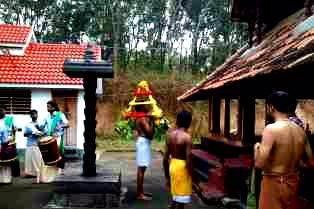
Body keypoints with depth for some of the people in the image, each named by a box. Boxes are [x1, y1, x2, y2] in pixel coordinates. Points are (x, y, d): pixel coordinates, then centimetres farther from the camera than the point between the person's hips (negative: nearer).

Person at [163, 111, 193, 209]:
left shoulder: (170, 134, 3)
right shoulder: (187, 137, -16)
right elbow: (188, 160, -19)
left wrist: (167, 177, 15)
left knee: (175, 197, 22)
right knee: (181, 200, 6)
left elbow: (165, 158, 6)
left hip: (173, 165, 7)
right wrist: (192, 177, -10)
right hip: (182, 167, -7)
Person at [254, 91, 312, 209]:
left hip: (274, 183, -7)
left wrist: (256, 148, -4)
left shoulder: (271, 129, -19)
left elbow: (259, 164, -23)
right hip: (293, 182, 7)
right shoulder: (300, 130, 1)